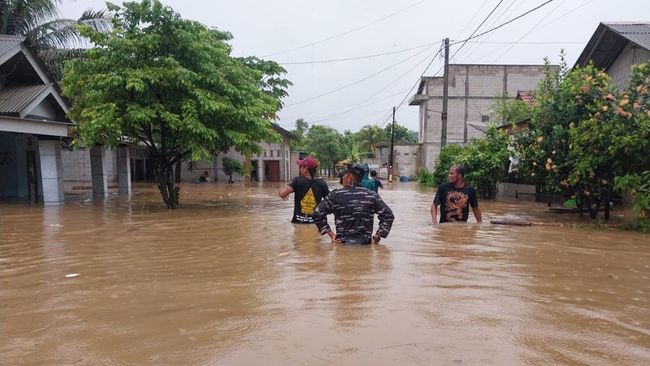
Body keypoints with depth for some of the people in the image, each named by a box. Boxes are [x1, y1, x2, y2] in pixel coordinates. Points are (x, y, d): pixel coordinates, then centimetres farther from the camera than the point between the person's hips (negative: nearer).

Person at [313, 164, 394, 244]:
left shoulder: (336, 195, -3)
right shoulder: (371, 195, 2)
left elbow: (317, 214, -6)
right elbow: (388, 215, 0)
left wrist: (332, 235, -2)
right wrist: (376, 238, 1)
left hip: (343, 242, -2)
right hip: (366, 243, 2)